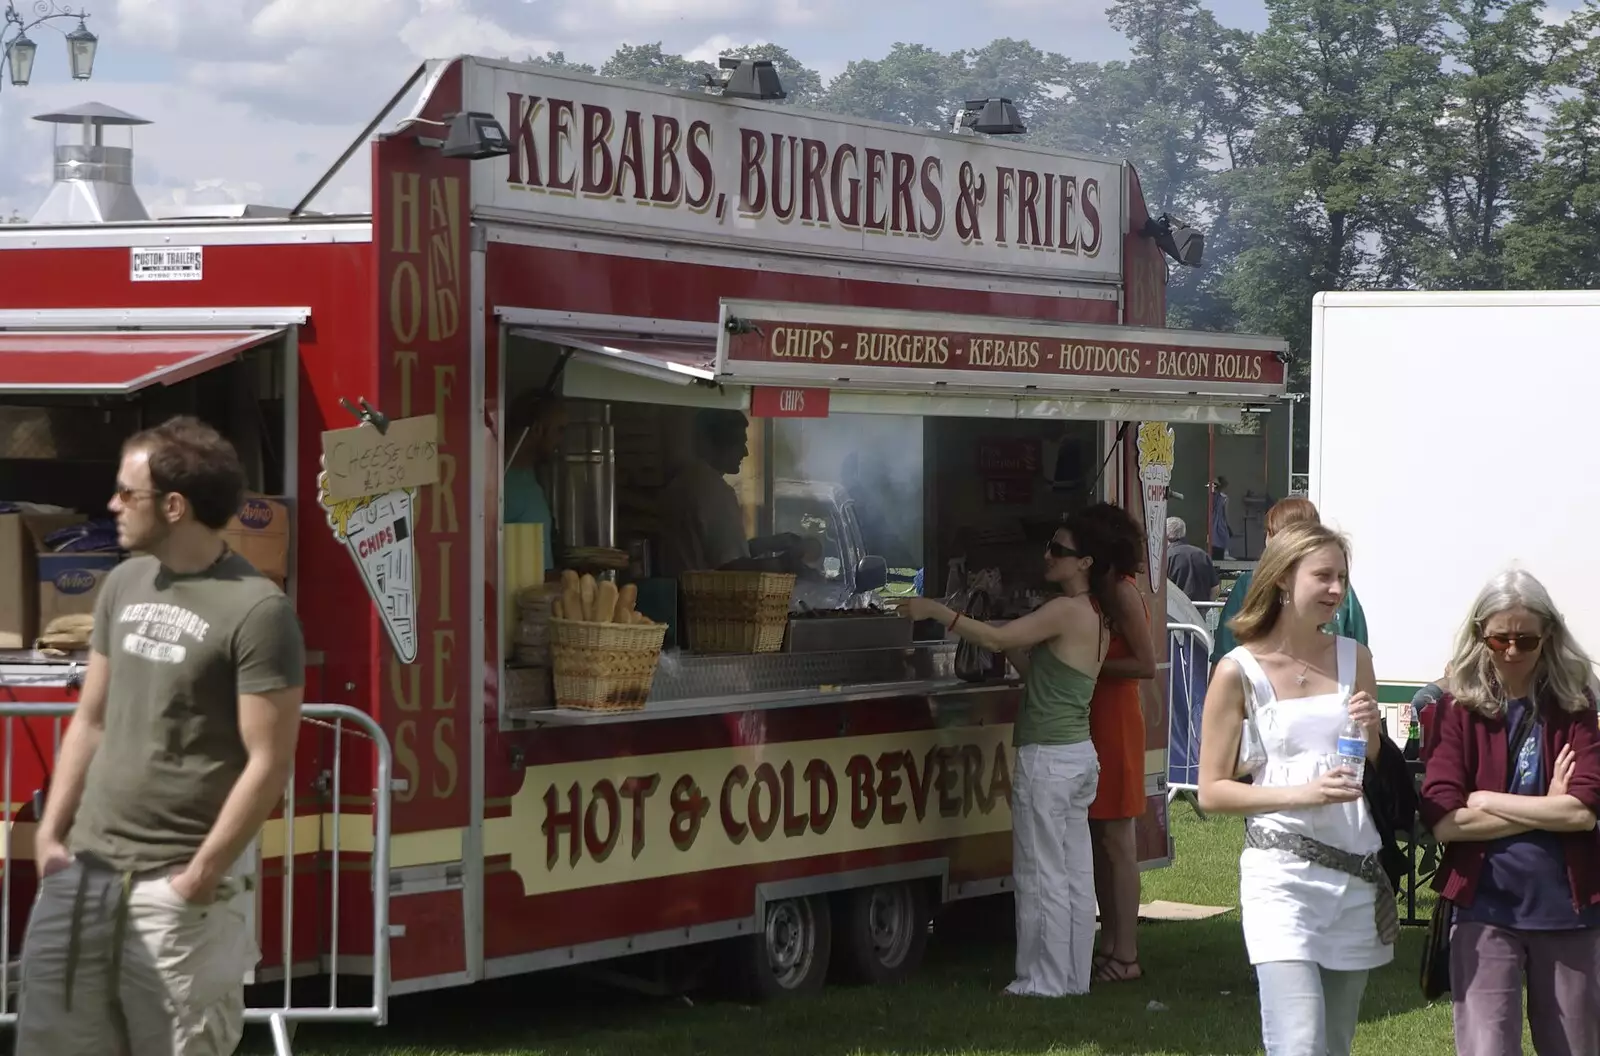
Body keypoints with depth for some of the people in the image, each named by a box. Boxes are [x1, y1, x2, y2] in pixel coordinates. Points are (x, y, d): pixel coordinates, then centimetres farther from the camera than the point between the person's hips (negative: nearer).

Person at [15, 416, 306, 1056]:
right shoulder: (124, 585, 10)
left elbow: (267, 765, -13)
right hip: (82, 871, 7)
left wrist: (198, 879, -14)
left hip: (171, 892, -7)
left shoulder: (256, 611, -12)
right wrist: (50, 833, 8)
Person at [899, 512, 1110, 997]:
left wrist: (935, 611, -16)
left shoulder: (1066, 611, -16)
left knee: (1041, 873, -3)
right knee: (1075, 873, 12)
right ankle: (1074, 975, 17)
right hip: (1080, 754, 10)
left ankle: (1045, 979, 1)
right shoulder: (1094, 615, 14)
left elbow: (997, 639, -21)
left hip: (1047, 757, -10)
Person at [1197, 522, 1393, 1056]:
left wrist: (1371, 735, -5)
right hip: (1282, 875, -5)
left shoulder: (1353, 659, 9)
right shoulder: (1240, 671, -4)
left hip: (1357, 872, 5)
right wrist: (1302, 794, -16)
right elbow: (1212, 791, -4)